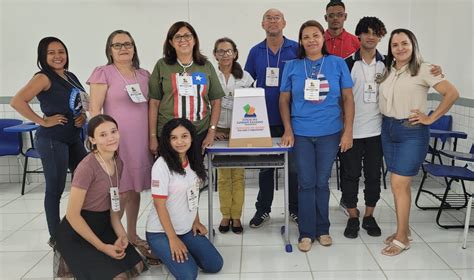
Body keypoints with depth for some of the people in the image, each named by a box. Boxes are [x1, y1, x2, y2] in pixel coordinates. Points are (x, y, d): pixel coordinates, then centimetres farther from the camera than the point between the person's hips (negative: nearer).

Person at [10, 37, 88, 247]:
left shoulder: (71, 77, 11)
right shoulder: (44, 78, -11)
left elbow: (81, 103, 25)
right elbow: (17, 101, -22)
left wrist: (83, 116, 3)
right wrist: (43, 122, -18)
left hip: (74, 139, 8)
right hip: (52, 140, -8)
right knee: (55, 189, 2)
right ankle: (55, 237, 16)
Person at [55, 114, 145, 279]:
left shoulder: (118, 163, 1)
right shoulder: (87, 167, -24)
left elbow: (113, 204, 8)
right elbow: (72, 215, -21)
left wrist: (121, 234, -8)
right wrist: (102, 247, -18)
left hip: (103, 225, 7)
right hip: (76, 232, -7)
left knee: (137, 266, -2)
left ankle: (96, 259, 18)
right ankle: (78, 262, 8)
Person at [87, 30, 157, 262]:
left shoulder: (144, 75, 13)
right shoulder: (103, 73, -2)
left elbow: (151, 107, 17)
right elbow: (94, 110, -7)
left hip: (141, 140, 5)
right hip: (116, 139, -5)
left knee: (135, 189, 12)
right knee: (121, 191, -6)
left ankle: (132, 235, 26)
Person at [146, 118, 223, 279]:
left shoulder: (193, 162, 1)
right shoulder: (162, 165, -20)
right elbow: (160, 205, -19)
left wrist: (196, 222, 4)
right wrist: (173, 238, -18)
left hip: (187, 229, 6)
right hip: (161, 232, -6)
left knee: (215, 265, -2)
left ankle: (180, 250, 17)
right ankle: (163, 252, 8)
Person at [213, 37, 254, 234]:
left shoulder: (245, 77, 3)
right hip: (220, 131, 0)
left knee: (238, 174, 1)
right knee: (223, 175, 3)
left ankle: (236, 216, 11)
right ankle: (225, 215, 14)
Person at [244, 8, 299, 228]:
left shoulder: (296, 49, 0)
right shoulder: (255, 52, 7)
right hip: (264, 119, 2)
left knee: (293, 166, 5)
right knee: (265, 167, 11)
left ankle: (295, 209, 21)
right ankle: (263, 209, 23)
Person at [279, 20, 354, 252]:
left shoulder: (338, 64, 2)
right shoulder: (292, 66, 3)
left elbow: (348, 98, 3)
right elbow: (284, 100, 6)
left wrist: (348, 131, -3)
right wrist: (288, 130, -2)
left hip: (330, 133, 0)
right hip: (301, 133, 0)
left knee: (322, 182, 9)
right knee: (306, 183, 3)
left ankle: (322, 230, 25)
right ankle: (306, 233, 14)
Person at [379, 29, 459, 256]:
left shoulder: (423, 69, -8)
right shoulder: (388, 71, 9)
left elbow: (452, 93, -12)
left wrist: (431, 118, -11)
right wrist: (386, 122, 1)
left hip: (412, 132, -6)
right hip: (388, 129, 6)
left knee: (399, 184, -8)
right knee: (400, 184, 11)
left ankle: (402, 238, 4)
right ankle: (403, 230, 23)